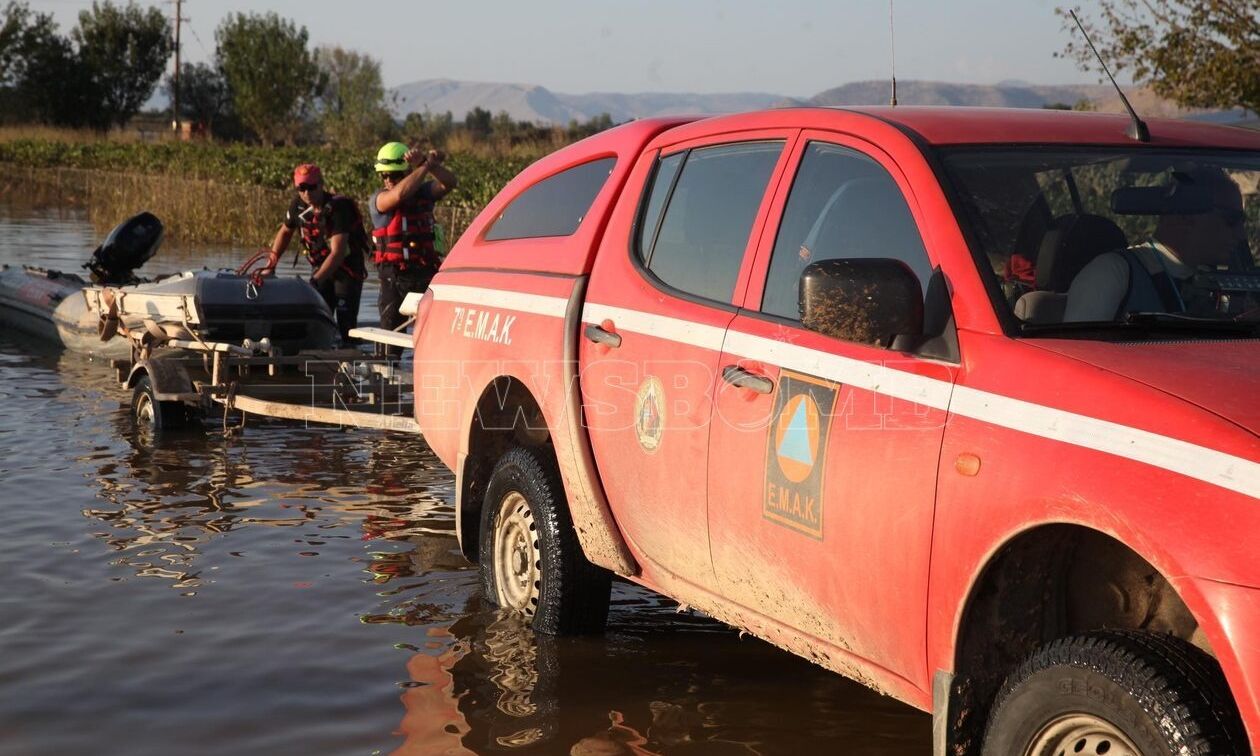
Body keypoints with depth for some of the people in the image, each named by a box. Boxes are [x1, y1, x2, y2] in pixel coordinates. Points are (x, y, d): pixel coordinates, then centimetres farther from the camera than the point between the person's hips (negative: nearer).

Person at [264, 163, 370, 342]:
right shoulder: (299, 206, -3)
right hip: (320, 268, 6)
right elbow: (285, 232, 16)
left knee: (346, 322, -14)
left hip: (348, 268, -6)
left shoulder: (338, 207, -23)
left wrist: (316, 280, -34)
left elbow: (338, 252, -29)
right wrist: (270, 266, 10)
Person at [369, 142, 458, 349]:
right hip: (394, 277, -2)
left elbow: (449, 183, -9)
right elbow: (399, 194, -22)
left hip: (426, 275, 2)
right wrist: (426, 165, -19)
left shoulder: (423, 192, 8)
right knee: (391, 331, 0)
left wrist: (427, 163, -24)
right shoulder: (378, 200, -1)